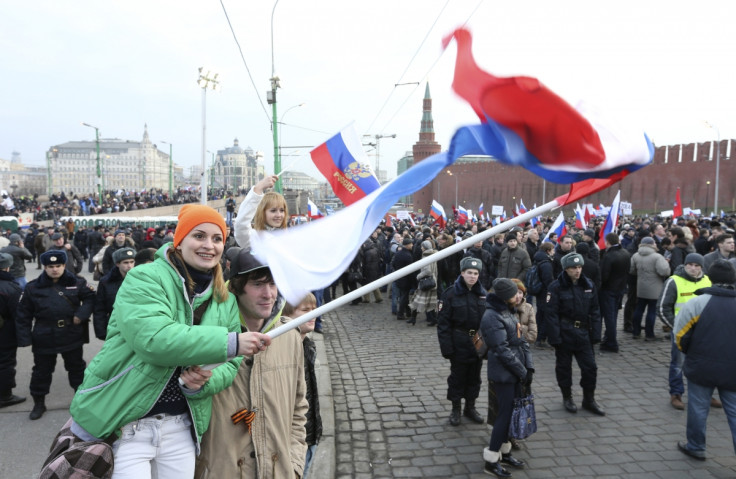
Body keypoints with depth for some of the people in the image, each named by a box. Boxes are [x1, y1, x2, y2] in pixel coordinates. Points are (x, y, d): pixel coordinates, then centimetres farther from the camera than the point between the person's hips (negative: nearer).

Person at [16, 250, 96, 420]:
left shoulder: (76, 283, -3)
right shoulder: (33, 287, -4)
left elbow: (90, 298, 4)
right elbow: (24, 314, 0)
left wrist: (81, 314, -14)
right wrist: (24, 337, -5)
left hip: (72, 336, 0)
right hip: (44, 338, 0)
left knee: (76, 367, 15)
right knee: (42, 371, 13)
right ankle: (39, 402, 30)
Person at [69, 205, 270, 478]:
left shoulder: (225, 301, 5)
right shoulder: (145, 279, -13)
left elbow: (230, 366, 6)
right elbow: (154, 338, -29)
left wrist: (205, 381, -17)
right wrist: (230, 342, -33)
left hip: (180, 428, 5)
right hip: (124, 425, -5)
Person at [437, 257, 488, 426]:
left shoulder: (483, 294, 2)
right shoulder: (451, 293, -11)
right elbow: (443, 323, -11)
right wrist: (446, 347, -16)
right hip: (459, 344, -4)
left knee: (474, 376, 15)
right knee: (457, 376, 9)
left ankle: (470, 407, 32)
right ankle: (456, 409, 24)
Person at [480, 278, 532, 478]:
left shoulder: (509, 312, 10)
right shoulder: (492, 317, -19)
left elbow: (521, 341, 11)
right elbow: (503, 350, -21)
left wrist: (529, 367, 0)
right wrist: (522, 372, -15)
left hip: (515, 373, 9)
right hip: (503, 375, -8)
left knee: (511, 412, 15)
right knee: (505, 414, -3)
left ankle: (504, 452, 30)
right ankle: (491, 461, 8)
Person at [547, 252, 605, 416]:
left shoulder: (588, 285, 3)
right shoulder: (556, 287, -11)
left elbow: (595, 311, 7)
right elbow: (551, 314, -12)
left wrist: (595, 334, 2)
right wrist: (555, 337, -16)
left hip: (583, 333, 4)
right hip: (564, 333, -3)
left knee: (590, 366, 5)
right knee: (564, 366, 10)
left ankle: (589, 399, 23)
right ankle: (567, 397, 28)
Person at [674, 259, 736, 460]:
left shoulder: (698, 302, -11)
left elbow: (680, 334, -7)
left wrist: (688, 352, 12)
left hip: (702, 367, -2)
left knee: (698, 407, 12)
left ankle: (695, 447, 26)